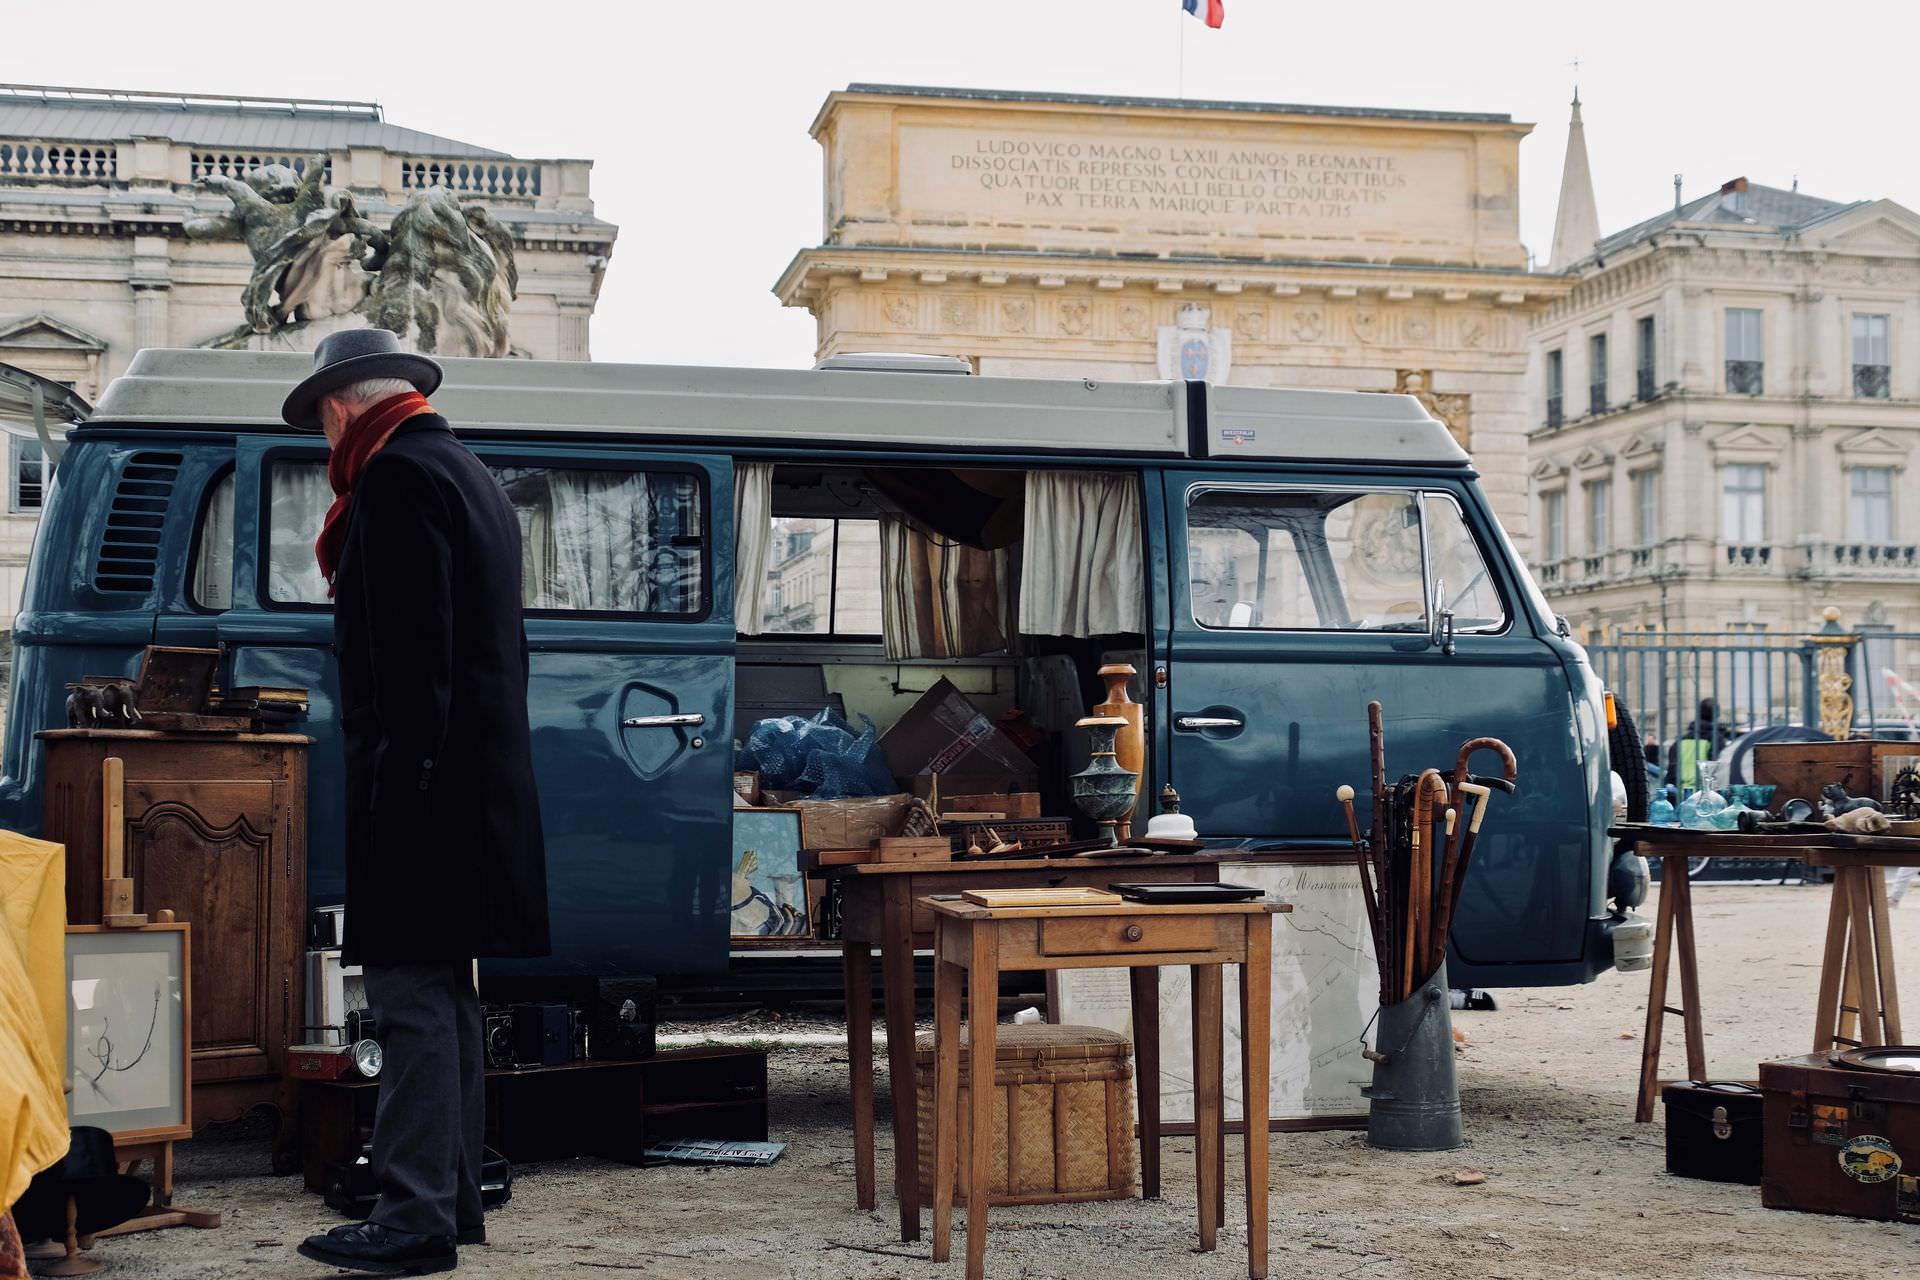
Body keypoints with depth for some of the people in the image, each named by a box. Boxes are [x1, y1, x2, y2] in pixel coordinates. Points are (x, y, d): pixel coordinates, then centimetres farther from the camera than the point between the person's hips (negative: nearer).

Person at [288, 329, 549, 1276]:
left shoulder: (397, 476, -11)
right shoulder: (472, 478, 20)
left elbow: (412, 655, -20)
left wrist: (395, 785, -21)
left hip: (421, 789, -10)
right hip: (476, 782, 10)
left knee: (413, 996, -8)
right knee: (443, 993, 15)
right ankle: (452, 1197, 22)